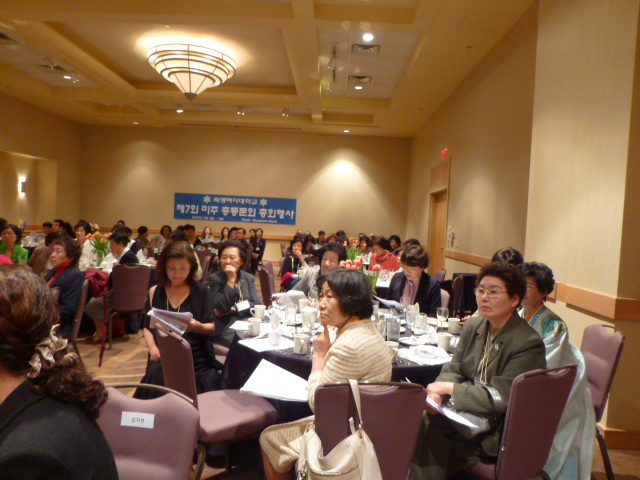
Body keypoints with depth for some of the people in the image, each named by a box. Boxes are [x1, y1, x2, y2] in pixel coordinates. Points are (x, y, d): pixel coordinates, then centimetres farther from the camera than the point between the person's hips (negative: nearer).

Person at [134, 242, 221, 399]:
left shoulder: (201, 291, 6)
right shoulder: (155, 292, 13)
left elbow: (212, 327, 4)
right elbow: (148, 327, 16)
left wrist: (197, 326, -18)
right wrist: (153, 348, -3)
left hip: (195, 356, -1)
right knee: (155, 376, -30)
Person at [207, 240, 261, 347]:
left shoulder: (249, 278, 14)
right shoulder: (214, 279, 0)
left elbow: (257, 305, 2)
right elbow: (223, 307, -13)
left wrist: (234, 309, -8)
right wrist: (231, 280, -13)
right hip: (226, 329, -5)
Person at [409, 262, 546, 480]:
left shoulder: (528, 345, -18)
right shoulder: (473, 326, 4)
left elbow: (499, 398, -22)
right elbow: (453, 369, 4)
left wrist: (449, 388, -21)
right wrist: (437, 392, -17)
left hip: (495, 431, -6)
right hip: (466, 410, 6)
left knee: (428, 430, -22)